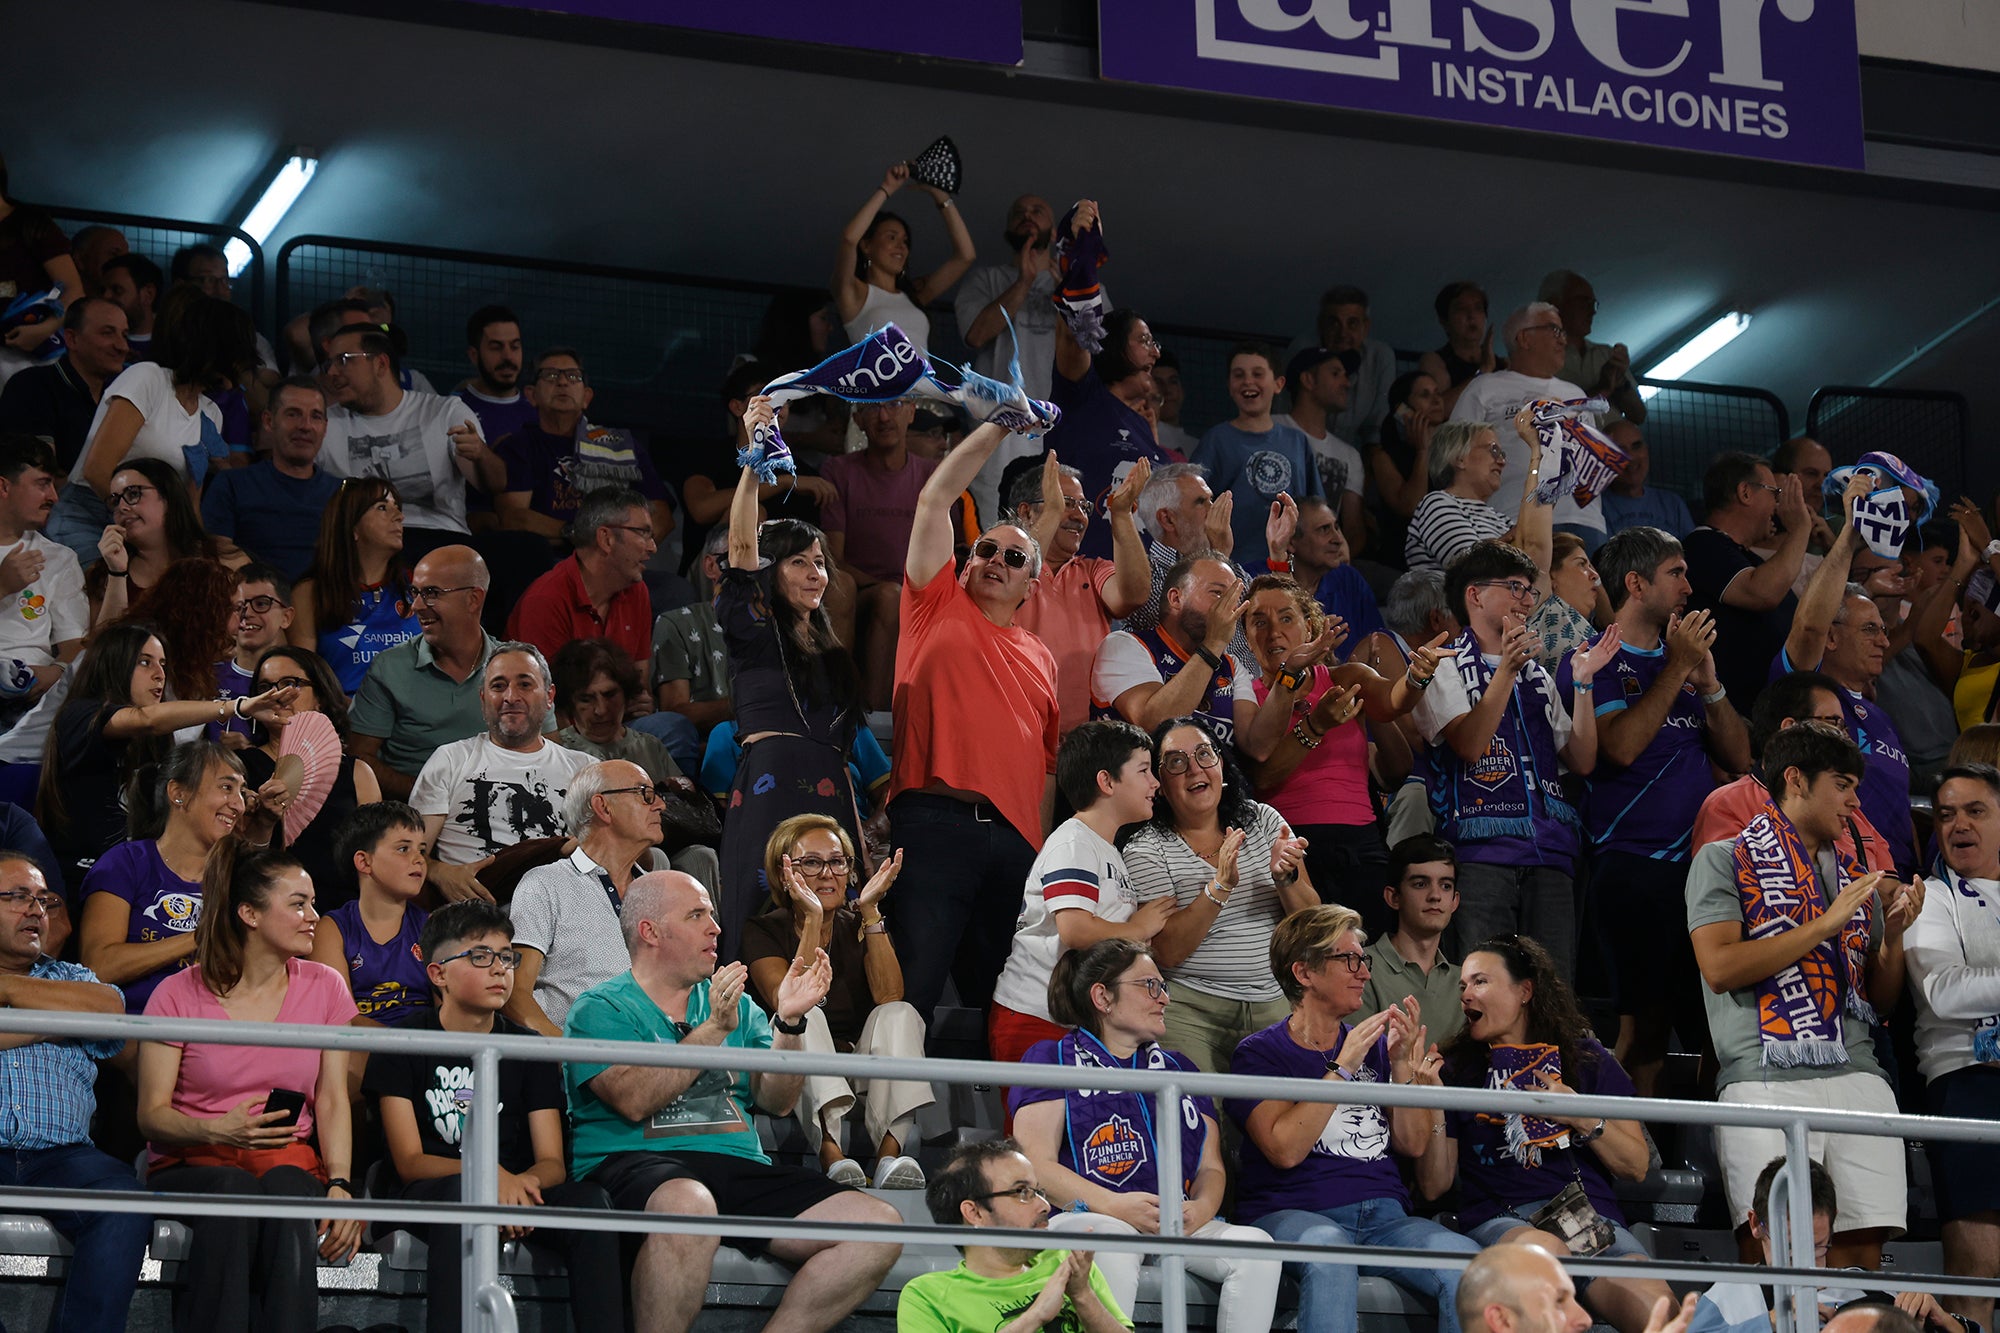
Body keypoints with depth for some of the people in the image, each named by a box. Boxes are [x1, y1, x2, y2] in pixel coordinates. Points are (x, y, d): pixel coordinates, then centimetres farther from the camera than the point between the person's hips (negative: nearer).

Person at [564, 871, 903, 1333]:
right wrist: (714, 1029, -10)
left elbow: (776, 1101, 13)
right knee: (688, 1204, -43)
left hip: (741, 1169, 6)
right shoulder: (601, 1009, 7)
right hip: (637, 1163, -6)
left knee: (880, 1227, -15)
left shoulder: (737, 1004, 24)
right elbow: (635, 1100, -11)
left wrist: (788, 1021, -2)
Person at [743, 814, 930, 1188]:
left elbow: (889, 997, -7)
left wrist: (870, 910, -11)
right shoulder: (764, 931, 5)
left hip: (863, 1072, 3)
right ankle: (832, 1155, -54)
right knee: (808, 1018, -30)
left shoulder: (860, 927, 13)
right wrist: (813, 921, -19)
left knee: (900, 1014, -23)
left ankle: (891, 1154, -46)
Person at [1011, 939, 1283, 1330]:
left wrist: (1201, 1208, -6)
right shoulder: (1051, 1059, 13)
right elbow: (1036, 1164, 0)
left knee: (1256, 1246, -25)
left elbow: (1211, 1166, 20)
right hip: (1087, 1218, -5)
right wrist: (1112, 1205, -17)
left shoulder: (1179, 1069, 29)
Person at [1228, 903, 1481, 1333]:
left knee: (1464, 1257, -27)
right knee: (1327, 1247, -41)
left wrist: (1402, 1066, 1)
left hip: (1384, 1215, 4)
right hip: (1292, 1215, -4)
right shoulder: (1260, 1052, 5)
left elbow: (1413, 1145, 14)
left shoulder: (1373, 1047, 21)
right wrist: (1342, 1068, -10)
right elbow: (1285, 1149, -11)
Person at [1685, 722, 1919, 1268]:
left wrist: (1893, 934, 6)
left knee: (1863, 1249, -6)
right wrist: (1826, 925, -7)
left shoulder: (1854, 878, 25)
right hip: (1767, 1080, -5)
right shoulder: (1724, 861, 8)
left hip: (1858, 1077, 5)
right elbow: (1720, 967, -7)